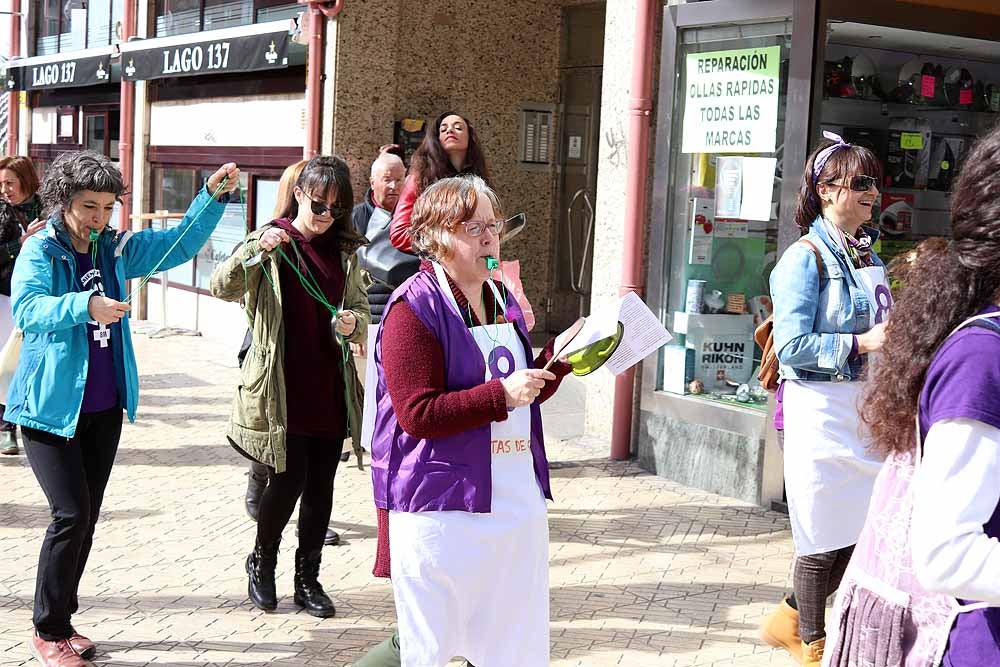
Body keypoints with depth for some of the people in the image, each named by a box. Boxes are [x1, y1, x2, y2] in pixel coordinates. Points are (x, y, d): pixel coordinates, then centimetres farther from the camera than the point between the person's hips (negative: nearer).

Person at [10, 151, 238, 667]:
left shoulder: (115, 250, 6)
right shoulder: (41, 251, -11)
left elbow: (180, 243, 8)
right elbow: (26, 307, -28)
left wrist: (212, 196, -7)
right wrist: (86, 306, -45)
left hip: (104, 408, 6)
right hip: (52, 407, -6)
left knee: (86, 517, 12)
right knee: (71, 516, -11)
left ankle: (61, 622, 26)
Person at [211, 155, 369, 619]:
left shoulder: (344, 251, 10)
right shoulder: (272, 242, -4)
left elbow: (362, 308, 17)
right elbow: (223, 288, -16)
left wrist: (355, 323, -7)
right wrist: (256, 249, -33)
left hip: (331, 389, 4)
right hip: (283, 388, -4)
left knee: (321, 486, 8)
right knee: (288, 481, -3)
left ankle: (308, 579, 22)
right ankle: (262, 564, 23)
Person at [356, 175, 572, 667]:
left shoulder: (503, 299, 14)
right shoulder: (414, 308, -12)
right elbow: (417, 414, -19)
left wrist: (559, 356, 6)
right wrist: (502, 394, -22)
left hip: (515, 499, 8)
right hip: (440, 506, -8)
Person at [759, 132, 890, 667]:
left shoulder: (868, 255, 12)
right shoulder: (806, 258, -12)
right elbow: (791, 346, -19)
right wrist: (861, 344, -21)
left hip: (867, 403, 8)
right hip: (822, 407, -8)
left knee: (861, 526, 10)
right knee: (826, 532, 2)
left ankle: (789, 620, 30)